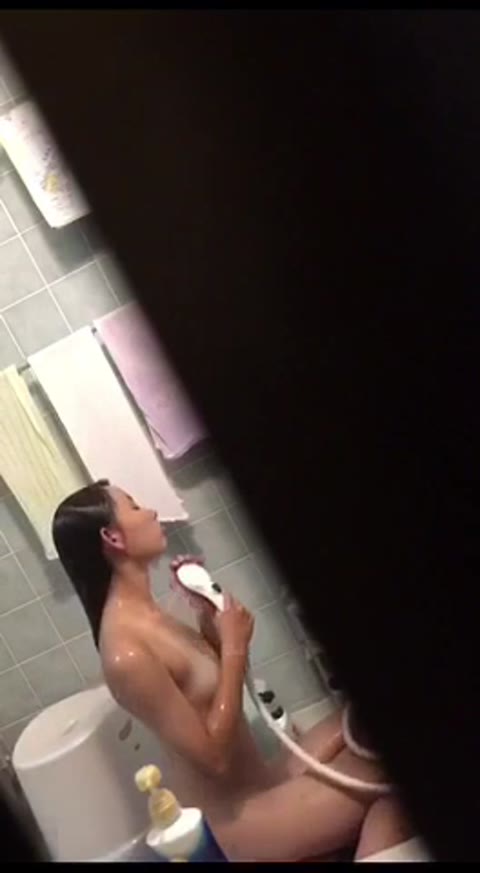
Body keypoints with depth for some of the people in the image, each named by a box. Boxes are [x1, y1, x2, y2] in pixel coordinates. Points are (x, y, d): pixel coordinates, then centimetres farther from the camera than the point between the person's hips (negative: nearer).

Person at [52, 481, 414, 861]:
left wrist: (207, 611, -1)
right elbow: (214, 756, -23)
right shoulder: (125, 653, -26)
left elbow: (219, 676, 12)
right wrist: (235, 648, -20)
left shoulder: (145, 615, 2)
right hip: (238, 821, -8)